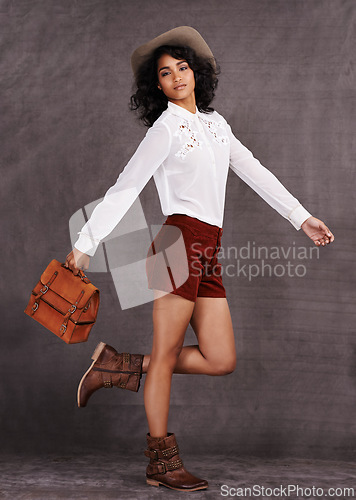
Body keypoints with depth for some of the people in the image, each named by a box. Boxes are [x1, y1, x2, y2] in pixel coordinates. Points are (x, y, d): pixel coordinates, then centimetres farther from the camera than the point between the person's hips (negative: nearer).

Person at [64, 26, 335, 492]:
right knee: (167, 352, -1)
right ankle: (162, 462, 10)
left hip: (208, 253, 8)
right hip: (180, 240, -7)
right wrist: (84, 245, -7)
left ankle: (121, 365, 14)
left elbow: (255, 173, 23)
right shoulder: (166, 128, -1)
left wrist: (302, 217, 21)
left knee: (221, 360, 3)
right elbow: (124, 188, -5)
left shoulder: (215, 123, 20)